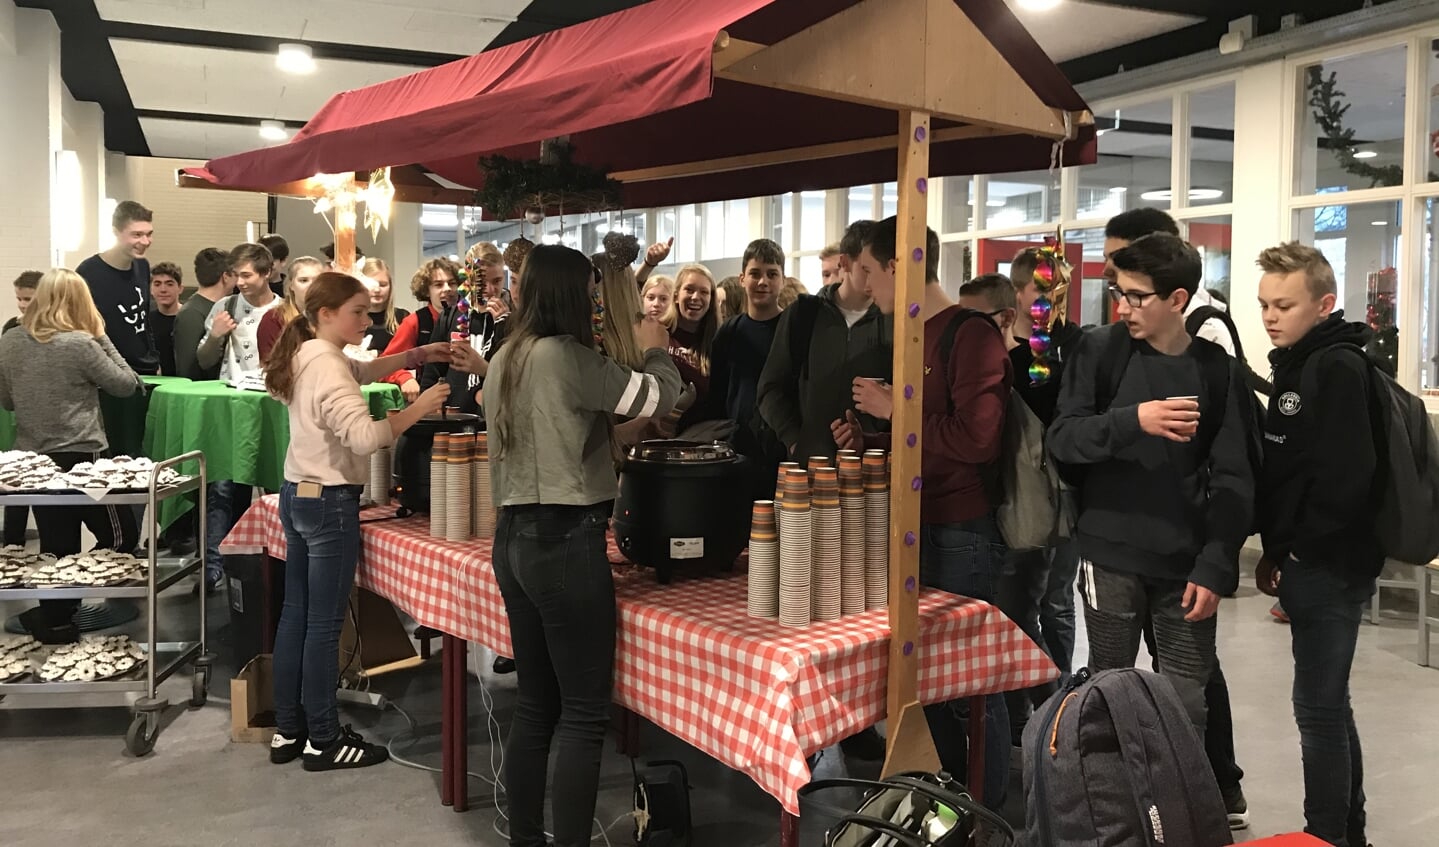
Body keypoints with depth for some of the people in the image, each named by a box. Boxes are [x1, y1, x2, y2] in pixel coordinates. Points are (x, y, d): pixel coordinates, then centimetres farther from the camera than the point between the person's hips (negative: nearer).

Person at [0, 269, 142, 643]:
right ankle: (53, 617, 4)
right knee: (121, 534, 7)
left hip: (31, 458, 7)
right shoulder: (80, 344, -15)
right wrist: (101, 337, 0)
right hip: (81, 456, -6)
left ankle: (54, 619, 17)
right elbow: (126, 384, -4)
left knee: (56, 547, 14)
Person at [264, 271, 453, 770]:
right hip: (329, 503, -10)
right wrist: (418, 408, -24)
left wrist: (417, 356, 9)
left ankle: (287, 731, 25)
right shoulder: (327, 367, -21)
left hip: (297, 495, 10)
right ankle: (323, 741, 11)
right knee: (324, 625, 0)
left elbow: (361, 371, 21)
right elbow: (365, 437, -33)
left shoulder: (306, 355, 8)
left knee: (296, 614, 15)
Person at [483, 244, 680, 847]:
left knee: (537, 703, 15)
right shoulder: (565, 356, -15)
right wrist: (655, 348, 11)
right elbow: (658, 396, -7)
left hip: (515, 537, 9)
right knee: (584, 713, -1)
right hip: (564, 542, -9)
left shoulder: (504, 359, 11)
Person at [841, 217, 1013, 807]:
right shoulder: (914, 336, 15)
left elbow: (979, 438, -23)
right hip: (920, 526, 9)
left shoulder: (970, 334, -13)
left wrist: (895, 409, -16)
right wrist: (867, 441, 8)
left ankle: (986, 815, 17)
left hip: (964, 532, -9)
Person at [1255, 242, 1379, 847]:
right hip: (1313, 564, 10)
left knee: (1318, 707, -2)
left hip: (1330, 566, -10)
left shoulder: (1337, 368, -16)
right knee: (1329, 703, 17)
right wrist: (1277, 551, 11)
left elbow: (1345, 477, -24)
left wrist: (1292, 551, -14)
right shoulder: (1297, 366, 14)